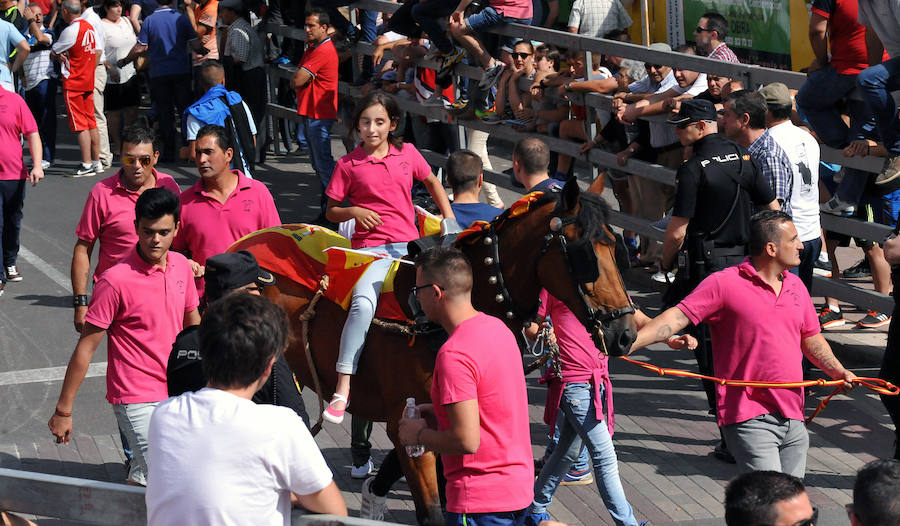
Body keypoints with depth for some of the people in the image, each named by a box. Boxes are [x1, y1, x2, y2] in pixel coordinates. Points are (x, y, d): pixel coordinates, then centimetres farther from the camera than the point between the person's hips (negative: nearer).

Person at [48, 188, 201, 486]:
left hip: (175, 395, 6)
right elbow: (86, 348, -10)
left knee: (142, 480, 13)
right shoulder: (116, 281, -15)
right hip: (136, 401, -6)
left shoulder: (181, 266, 4)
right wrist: (63, 410, -7)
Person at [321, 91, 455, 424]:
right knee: (364, 303, -29)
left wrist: (449, 217, 16)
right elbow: (331, 212, 12)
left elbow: (432, 182, 28)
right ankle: (342, 391, -30)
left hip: (408, 244, 3)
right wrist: (354, 212, -8)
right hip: (370, 249, -3)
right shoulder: (348, 165, 5)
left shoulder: (408, 154, 10)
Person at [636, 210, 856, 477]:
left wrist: (840, 372, 10)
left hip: (793, 420, 7)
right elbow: (677, 317, -14)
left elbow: (811, 339, 25)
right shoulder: (724, 283, -8)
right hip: (749, 418, -7)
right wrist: (625, 345, -26)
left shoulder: (795, 285, 14)